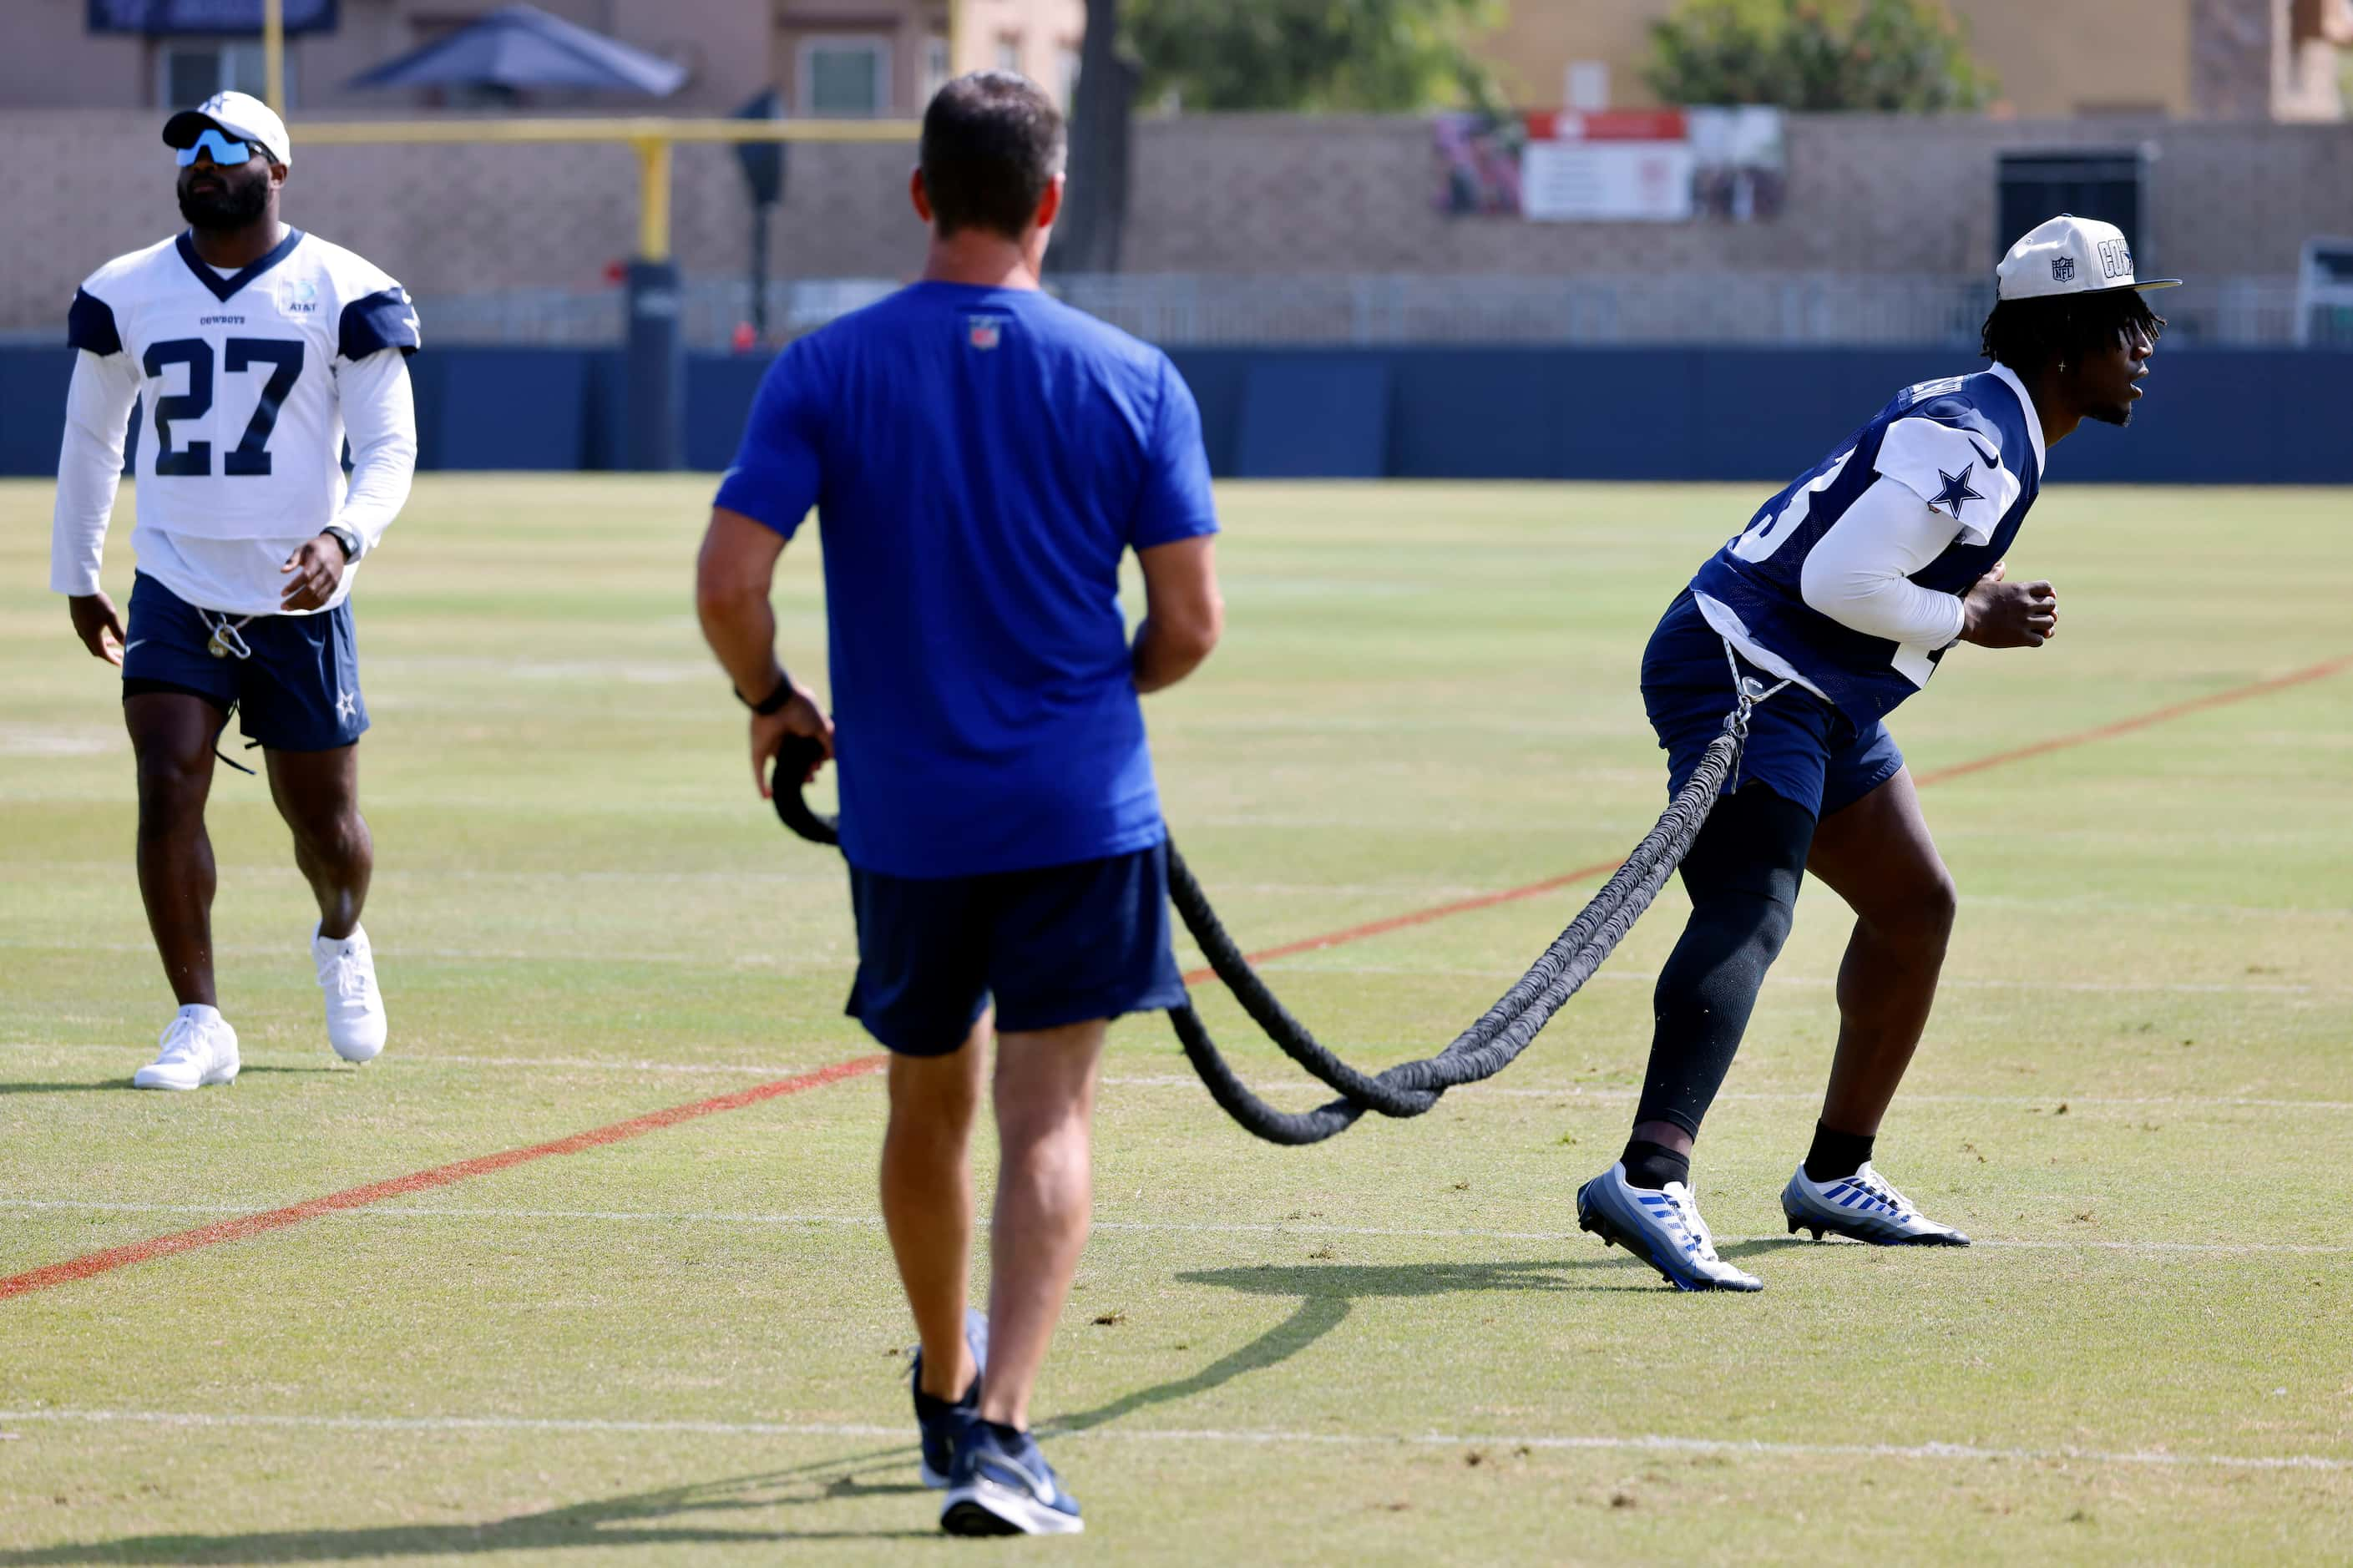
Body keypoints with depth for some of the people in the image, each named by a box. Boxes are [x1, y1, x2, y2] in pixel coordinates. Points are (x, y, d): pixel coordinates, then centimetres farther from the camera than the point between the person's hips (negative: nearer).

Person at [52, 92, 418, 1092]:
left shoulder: (342, 293, -4)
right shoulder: (125, 295, 4)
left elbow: (390, 447, -6)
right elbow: (90, 438, 17)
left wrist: (344, 537, -24)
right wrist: (74, 577, 19)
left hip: (301, 605, -1)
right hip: (176, 595, 1)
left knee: (323, 822, 7)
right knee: (167, 792, -16)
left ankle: (341, 943, 41)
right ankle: (199, 1024, -8)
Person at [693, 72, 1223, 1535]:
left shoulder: (827, 370, -4)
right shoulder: (1133, 378, -4)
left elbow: (729, 580, -11)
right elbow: (1191, 622, -4)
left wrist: (776, 703, 9)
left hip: (904, 811, 1)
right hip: (1083, 807, -1)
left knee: (931, 1105, 19)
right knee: (1049, 1114, -1)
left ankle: (948, 1390, 37)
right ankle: (999, 1428, -16)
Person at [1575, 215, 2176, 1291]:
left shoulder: (1987, 422, 15)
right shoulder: (1973, 439, -19)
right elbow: (1839, 581, -26)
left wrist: (1980, 598, 8)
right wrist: (1974, 618, -13)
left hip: (1824, 701, 11)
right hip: (1744, 675, -11)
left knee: (1916, 907, 21)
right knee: (1750, 915, -29)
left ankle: (1835, 1177, 31)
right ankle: (1649, 1179, -48)